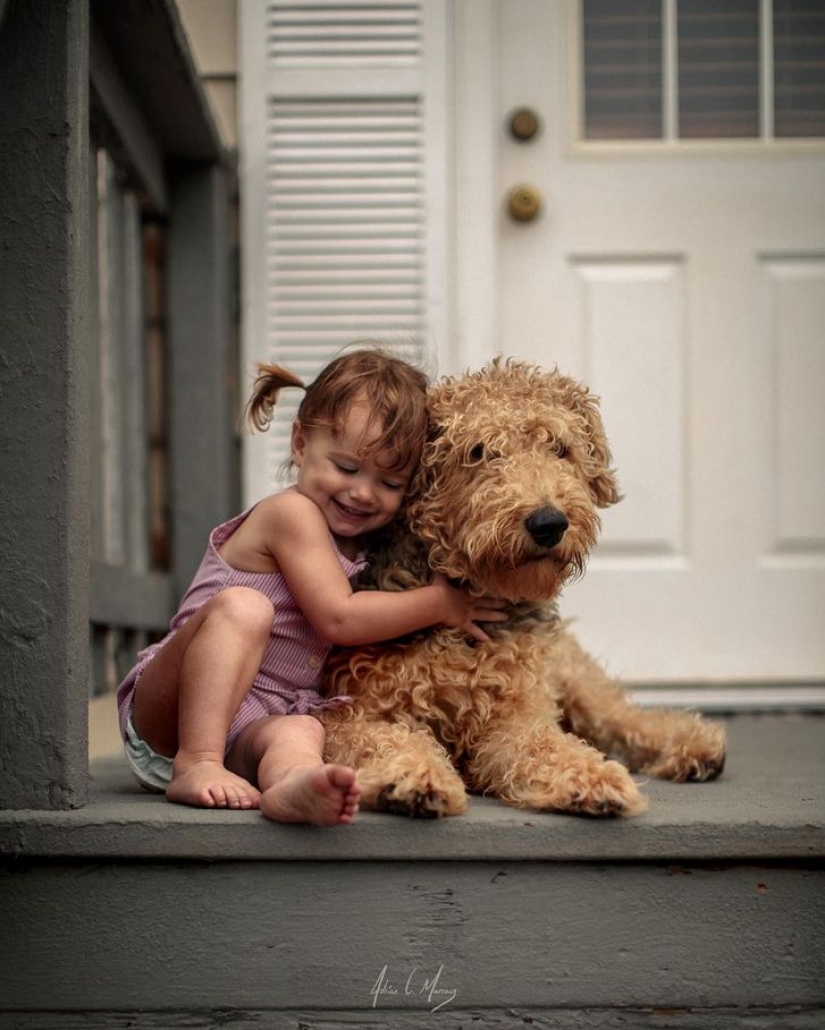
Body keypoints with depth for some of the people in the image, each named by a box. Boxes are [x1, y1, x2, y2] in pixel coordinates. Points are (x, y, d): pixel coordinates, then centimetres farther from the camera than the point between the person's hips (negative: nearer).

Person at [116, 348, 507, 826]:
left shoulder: (361, 543, 15)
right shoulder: (292, 512, -12)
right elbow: (338, 617, -16)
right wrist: (441, 602, -8)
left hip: (248, 732, 6)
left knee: (303, 730, -29)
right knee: (242, 606, -32)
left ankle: (292, 784, -65)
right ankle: (194, 766, -36)